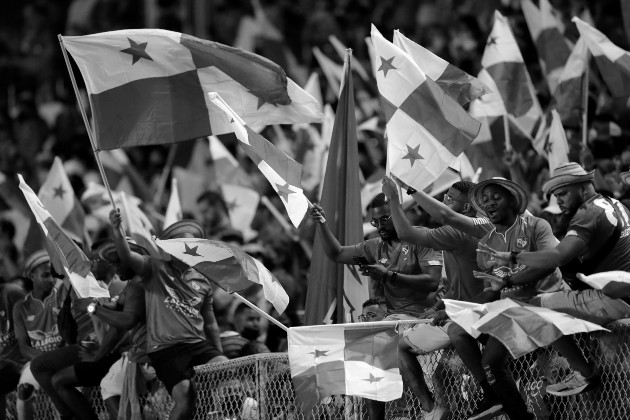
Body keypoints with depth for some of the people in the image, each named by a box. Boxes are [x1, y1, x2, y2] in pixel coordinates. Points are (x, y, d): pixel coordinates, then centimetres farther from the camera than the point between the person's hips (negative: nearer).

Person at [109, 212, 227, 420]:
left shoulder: (202, 280, 16)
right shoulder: (156, 267, 3)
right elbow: (127, 257, -16)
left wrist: (219, 355, 18)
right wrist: (117, 230, -35)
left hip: (198, 344, 4)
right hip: (165, 348, -4)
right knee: (185, 396, -23)